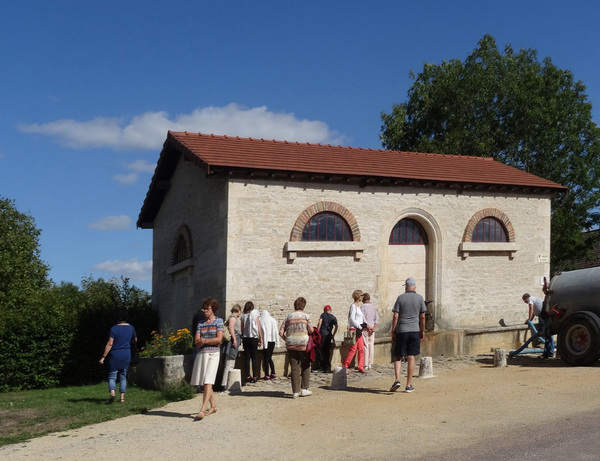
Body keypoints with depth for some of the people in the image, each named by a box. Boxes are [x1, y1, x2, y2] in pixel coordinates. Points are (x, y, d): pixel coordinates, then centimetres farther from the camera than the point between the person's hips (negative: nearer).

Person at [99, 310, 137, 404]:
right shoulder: (131, 328, 4)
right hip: (126, 354, 4)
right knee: (123, 376, 12)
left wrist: (103, 357, -10)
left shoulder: (114, 328, -9)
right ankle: (122, 397, 9)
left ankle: (112, 393, -22)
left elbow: (110, 344, -13)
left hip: (115, 354, -3)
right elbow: (135, 340, 19)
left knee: (112, 376, 1)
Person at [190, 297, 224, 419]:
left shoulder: (218, 321, 3)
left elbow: (219, 339, -9)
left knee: (208, 382, -14)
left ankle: (203, 410, -21)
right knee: (204, 383, 9)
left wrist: (204, 341, -7)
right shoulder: (200, 323, 13)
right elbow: (196, 341, 4)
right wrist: (212, 341, -11)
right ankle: (213, 406, 23)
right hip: (201, 354, 5)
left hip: (213, 354, -5)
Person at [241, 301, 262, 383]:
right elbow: (258, 327, -1)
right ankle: (255, 376, -1)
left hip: (245, 338, 3)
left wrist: (242, 337, 14)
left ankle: (248, 376, 6)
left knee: (247, 358, 6)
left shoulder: (243, 315, 4)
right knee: (254, 358, 1)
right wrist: (260, 338, 4)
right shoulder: (254, 313, -2)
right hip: (254, 338, -3)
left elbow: (242, 328, 5)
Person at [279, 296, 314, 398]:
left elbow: (281, 332, 1)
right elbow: (311, 330, -10)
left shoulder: (288, 317, 7)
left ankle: (295, 391, 6)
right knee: (305, 367, 12)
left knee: (294, 368, 6)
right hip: (303, 344, -2)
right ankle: (304, 389, 11)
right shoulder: (305, 316, 0)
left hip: (291, 345, 2)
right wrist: (310, 332, 12)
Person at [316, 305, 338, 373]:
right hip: (329, 335, 4)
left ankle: (321, 366, -10)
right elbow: (336, 327, 12)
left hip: (322, 334, -4)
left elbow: (319, 323, -6)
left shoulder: (323, 315, 6)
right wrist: (333, 335, 18)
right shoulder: (334, 318, 16)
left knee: (320, 350, -1)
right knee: (327, 351, 8)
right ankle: (328, 368, 6)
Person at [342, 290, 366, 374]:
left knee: (361, 349, 7)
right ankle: (345, 367, -5)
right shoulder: (353, 306, -10)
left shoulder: (359, 306, 17)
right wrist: (360, 327, -14)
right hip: (354, 330, -9)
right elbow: (352, 319, -17)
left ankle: (360, 367, 12)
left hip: (359, 330, 9)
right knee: (353, 349, -9)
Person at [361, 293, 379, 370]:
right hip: (372, 328, 5)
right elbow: (377, 318, 3)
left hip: (365, 329, -5)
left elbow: (363, 318, -15)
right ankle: (370, 363, 12)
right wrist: (374, 327, -4)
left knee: (365, 346, -4)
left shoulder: (362, 307, -8)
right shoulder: (373, 307, 9)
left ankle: (365, 365, -3)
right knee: (371, 345, 9)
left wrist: (368, 327, -10)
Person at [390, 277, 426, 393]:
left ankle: (397, 379, -9)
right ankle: (409, 385, 7)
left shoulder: (400, 298, 0)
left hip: (401, 331, -1)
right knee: (411, 358, 5)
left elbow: (395, 316, -4)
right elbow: (422, 317, 4)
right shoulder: (420, 298, 4)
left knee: (397, 357, 9)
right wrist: (422, 331, 14)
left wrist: (393, 332, 1)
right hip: (414, 330, 1)